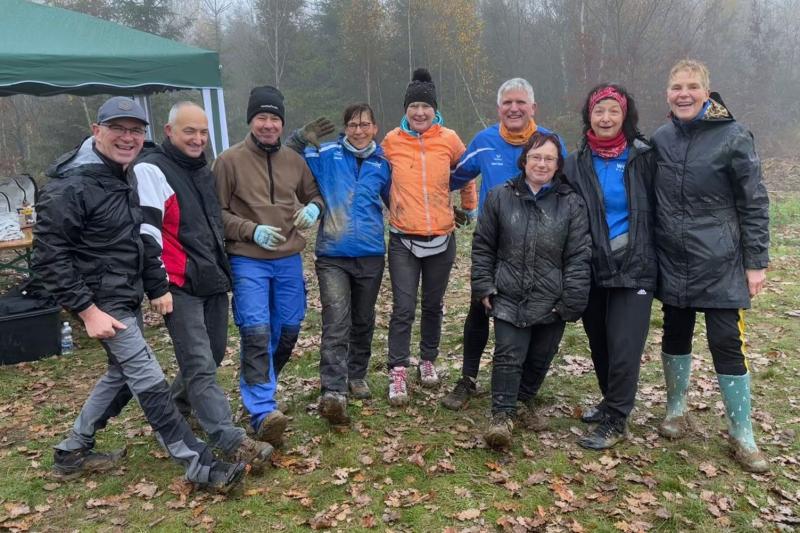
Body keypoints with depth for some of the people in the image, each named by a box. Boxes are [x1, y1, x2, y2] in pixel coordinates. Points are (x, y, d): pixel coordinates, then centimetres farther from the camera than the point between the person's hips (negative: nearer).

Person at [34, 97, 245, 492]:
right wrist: (88, 310, -22)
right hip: (103, 302, -9)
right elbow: (48, 258, -20)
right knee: (149, 381, -7)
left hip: (127, 297, 10)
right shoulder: (71, 186, -19)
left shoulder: (126, 176, 8)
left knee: (122, 374, 19)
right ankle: (199, 466, 0)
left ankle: (72, 454, 35)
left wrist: (158, 287, 13)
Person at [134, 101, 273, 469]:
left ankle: (176, 408, 37)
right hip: (180, 286, -8)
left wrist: (224, 269, 26)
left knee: (212, 354, 15)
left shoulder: (203, 169, 18)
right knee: (200, 365, -8)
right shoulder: (152, 170, -8)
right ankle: (232, 441, -8)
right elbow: (146, 232, -15)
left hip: (212, 280, 9)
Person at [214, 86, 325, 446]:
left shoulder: (295, 161, 8)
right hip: (248, 262, -5)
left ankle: (258, 388, 35)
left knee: (289, 329, 11)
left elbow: (314, 194, 20)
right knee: (256, 332, -14)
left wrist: (314, 208, -3)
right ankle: (262, 412, -10)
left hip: (289, 261, 5)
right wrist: (251, 231, -17)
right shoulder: (230, 160, -4)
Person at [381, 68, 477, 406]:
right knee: (403, 308, -6)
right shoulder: (392, 141, -3)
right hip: (403, 238, -1)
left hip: (441, 237, 2)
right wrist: (390, 207, 11)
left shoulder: (449, 139, -2)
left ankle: (428, 361, 33)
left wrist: (469, 207, 19)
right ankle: (398, 374, 2)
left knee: (433, 305, 15)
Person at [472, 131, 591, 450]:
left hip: (551, 303, 1)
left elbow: (578, 257, -2)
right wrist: (484, 286, 2)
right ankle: (502, 415, 3)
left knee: (539, 359, 13)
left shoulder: (572, 204, 0)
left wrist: (572, 303, -6)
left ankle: (524, 399, 38)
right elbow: (483, 246, 7)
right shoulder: (500, 197, 2)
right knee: (508, 357, -6)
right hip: (509, 298, -1)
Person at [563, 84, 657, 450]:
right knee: (599, 344, 13)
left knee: (624, 347, -5)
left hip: (633, 269, -2)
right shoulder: (576, 163, 2)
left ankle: (614, 421, 11)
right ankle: (613, 402, 34)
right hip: (592, 270, 3)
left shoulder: (644, 158, -3)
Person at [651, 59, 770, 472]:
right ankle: (676, 409, 33)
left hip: (720, 266, -3)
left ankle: (742, 435, 16)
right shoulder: (660, 139, 5)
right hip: (672, 263, 4)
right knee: (676, 336, 13)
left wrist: (756, 262, -8)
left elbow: (754, 203, -6)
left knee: (726, 342, 0)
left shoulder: (733, 137, -7)